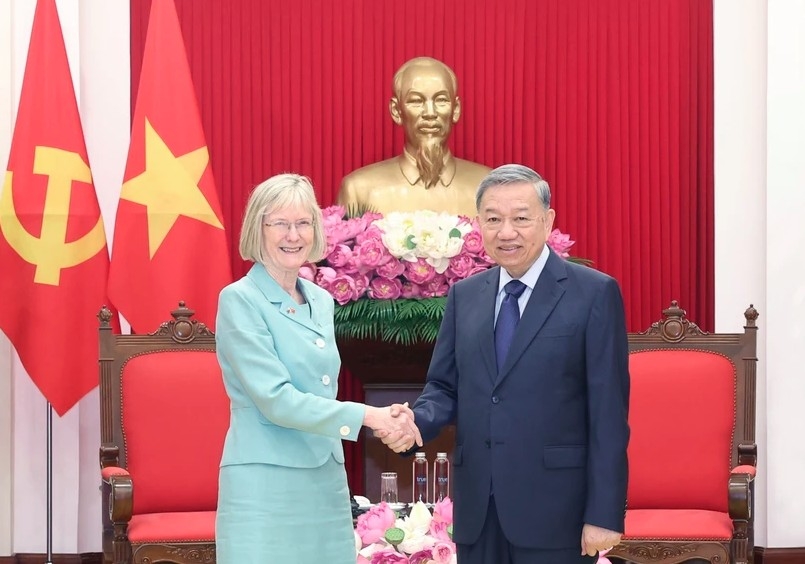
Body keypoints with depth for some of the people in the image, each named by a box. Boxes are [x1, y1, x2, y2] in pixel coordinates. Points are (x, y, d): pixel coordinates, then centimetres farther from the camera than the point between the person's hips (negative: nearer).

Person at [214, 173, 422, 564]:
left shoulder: (321, 302, 12)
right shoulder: (240, 300, -9)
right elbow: (275, 399, -17)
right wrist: (367, 416, -21)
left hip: (326, 483, 7)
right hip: (264, 487, -7)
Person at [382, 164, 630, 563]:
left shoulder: (594, 294, -4)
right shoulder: (464, 296, 11)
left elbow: (608, 413, -7)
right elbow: (444, 387, 14)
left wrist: (604, 514, -12)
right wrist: (416, 423, -9)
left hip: (553, 508, -5)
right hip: (477, 507, 5)